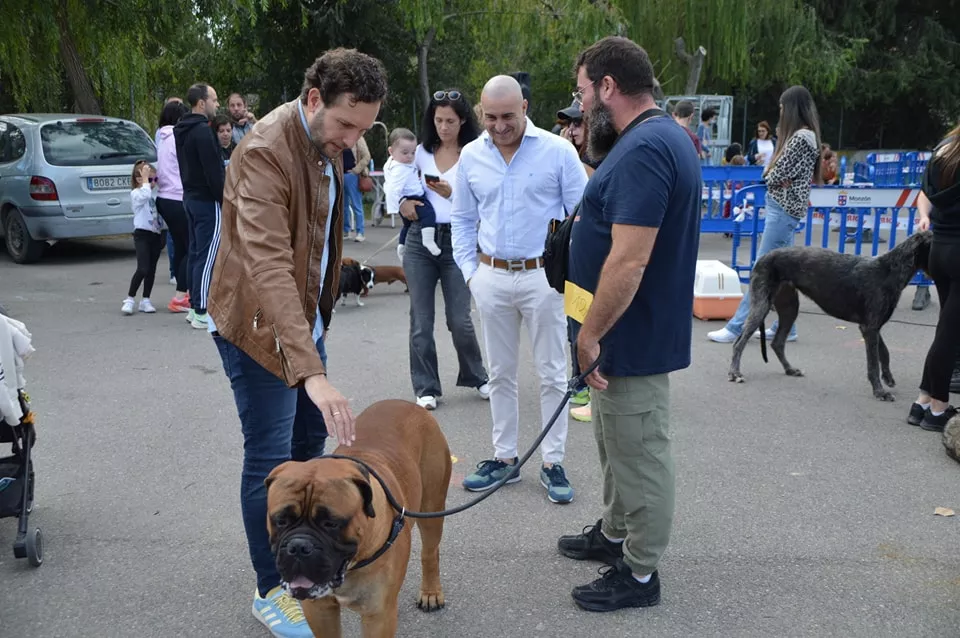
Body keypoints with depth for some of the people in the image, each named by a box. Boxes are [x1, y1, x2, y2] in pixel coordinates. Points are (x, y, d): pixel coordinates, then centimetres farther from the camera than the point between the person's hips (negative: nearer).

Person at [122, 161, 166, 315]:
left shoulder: (155, 193, 12)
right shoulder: (136, 193, -7)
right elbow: (145, 195, -29)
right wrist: (145, 178, -20)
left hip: (156, 234, 7)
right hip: (142, 234, -7)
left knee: (151, 269, 8)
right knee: (143, 269, -14)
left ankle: (145, 301, 15)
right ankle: (130, 299, -3)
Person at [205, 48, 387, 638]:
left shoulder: (327, 142, 2)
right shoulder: (265, 152, -27)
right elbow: (268, 266, -39)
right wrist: (312, 371, -47)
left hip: (304, 322, 9)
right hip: (259, 327, -8)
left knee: (310, 444, 17)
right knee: (271, 461, -1)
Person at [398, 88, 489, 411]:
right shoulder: (422, 152, 7)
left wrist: (450, 194, -22)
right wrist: (404, 203, -2)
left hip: (457, 241, -3)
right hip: (420, 239, 3)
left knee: (460, 319, 0)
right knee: (421, 320, 4)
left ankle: (475, 376, 25)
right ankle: (426, 387, 16)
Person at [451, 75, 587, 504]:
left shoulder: (558, 151, -6)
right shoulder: (471, 156, 4)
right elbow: (462, 220, 13)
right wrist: (469, 270, 5)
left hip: (543, 276, -3)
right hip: (491, 277, 4)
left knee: (552, 374, 4)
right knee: (500, 373, 13)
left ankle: (552, 462, 16)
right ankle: (504, 458, 25)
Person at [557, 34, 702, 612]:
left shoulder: (643, 149, -24)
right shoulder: (660, 136, 11)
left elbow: (628, 262, -29)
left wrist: (590, 334, -20)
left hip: (632, 337, -10)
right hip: (631, 331, 11)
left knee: (639, 453, 4)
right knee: (619, 444, 23)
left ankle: (640, 574, 19)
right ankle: (615, 535, 41)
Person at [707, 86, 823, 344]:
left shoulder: (801, 137, -15)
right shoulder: (803, 135, 17)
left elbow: (775, 176, -16)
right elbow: (771, 175, 17)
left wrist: (771, 172, 4)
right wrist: (774, 173, -2)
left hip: (783, 209, -10)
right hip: (783, 207, 10)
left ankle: (736, 328, -7)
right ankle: (786, 327, 17)